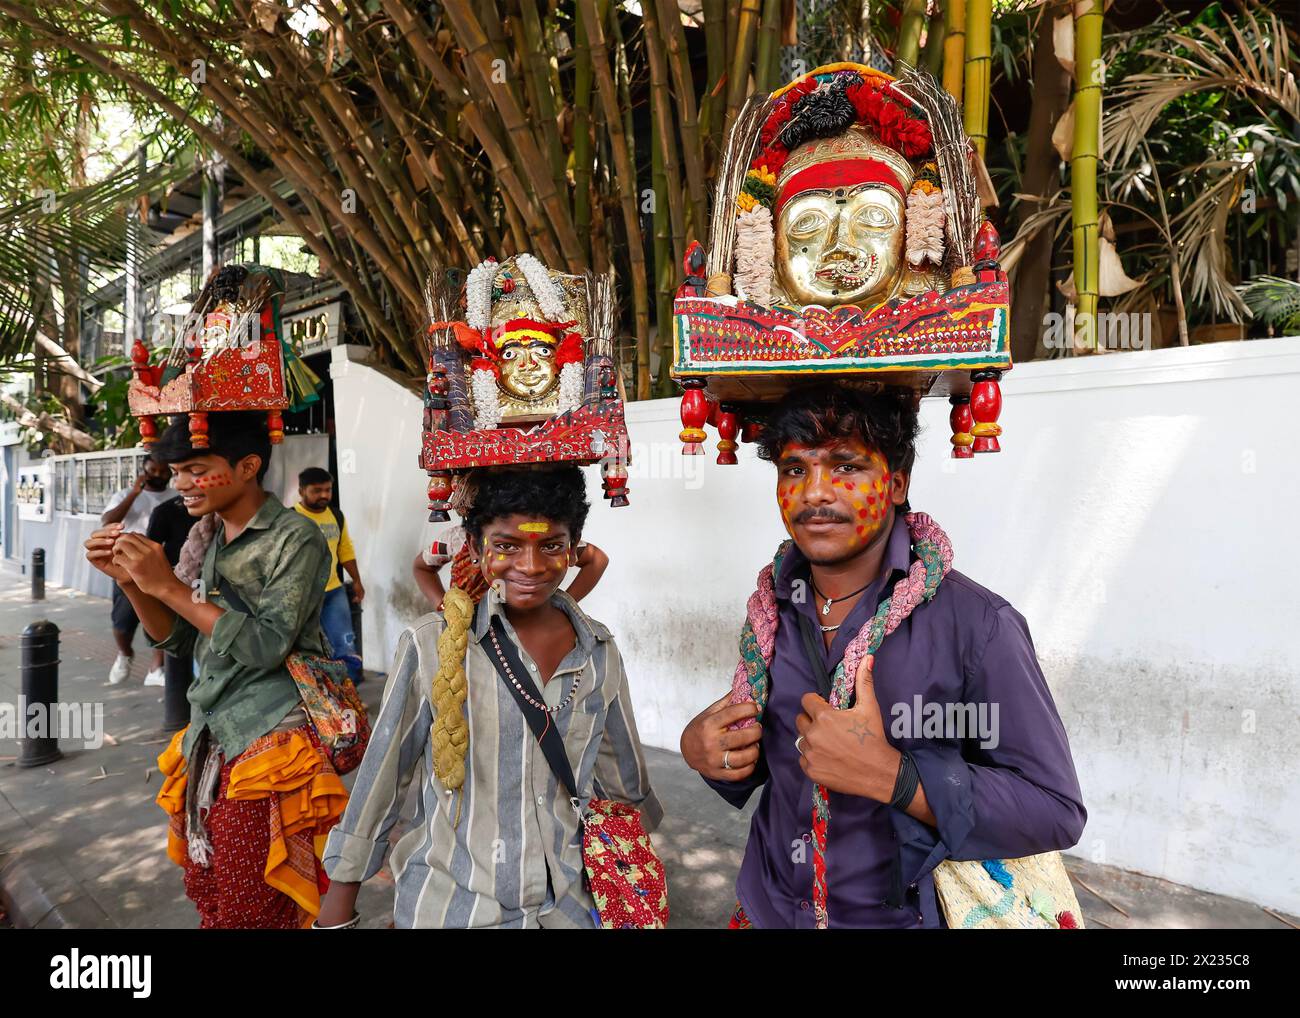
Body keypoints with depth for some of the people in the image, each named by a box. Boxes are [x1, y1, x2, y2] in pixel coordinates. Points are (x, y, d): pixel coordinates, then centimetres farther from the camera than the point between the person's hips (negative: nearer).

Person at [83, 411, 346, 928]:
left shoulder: (295, 538, -13)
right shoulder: (203, 536, 9)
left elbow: (266, 645, -21)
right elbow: (180, 639, 11)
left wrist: (167, 585, -20)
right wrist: (131, 581, -5)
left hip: (270, 746, -7)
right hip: (210, 739, 7)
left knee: (250, 911, 5)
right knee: (206, 896, 17)